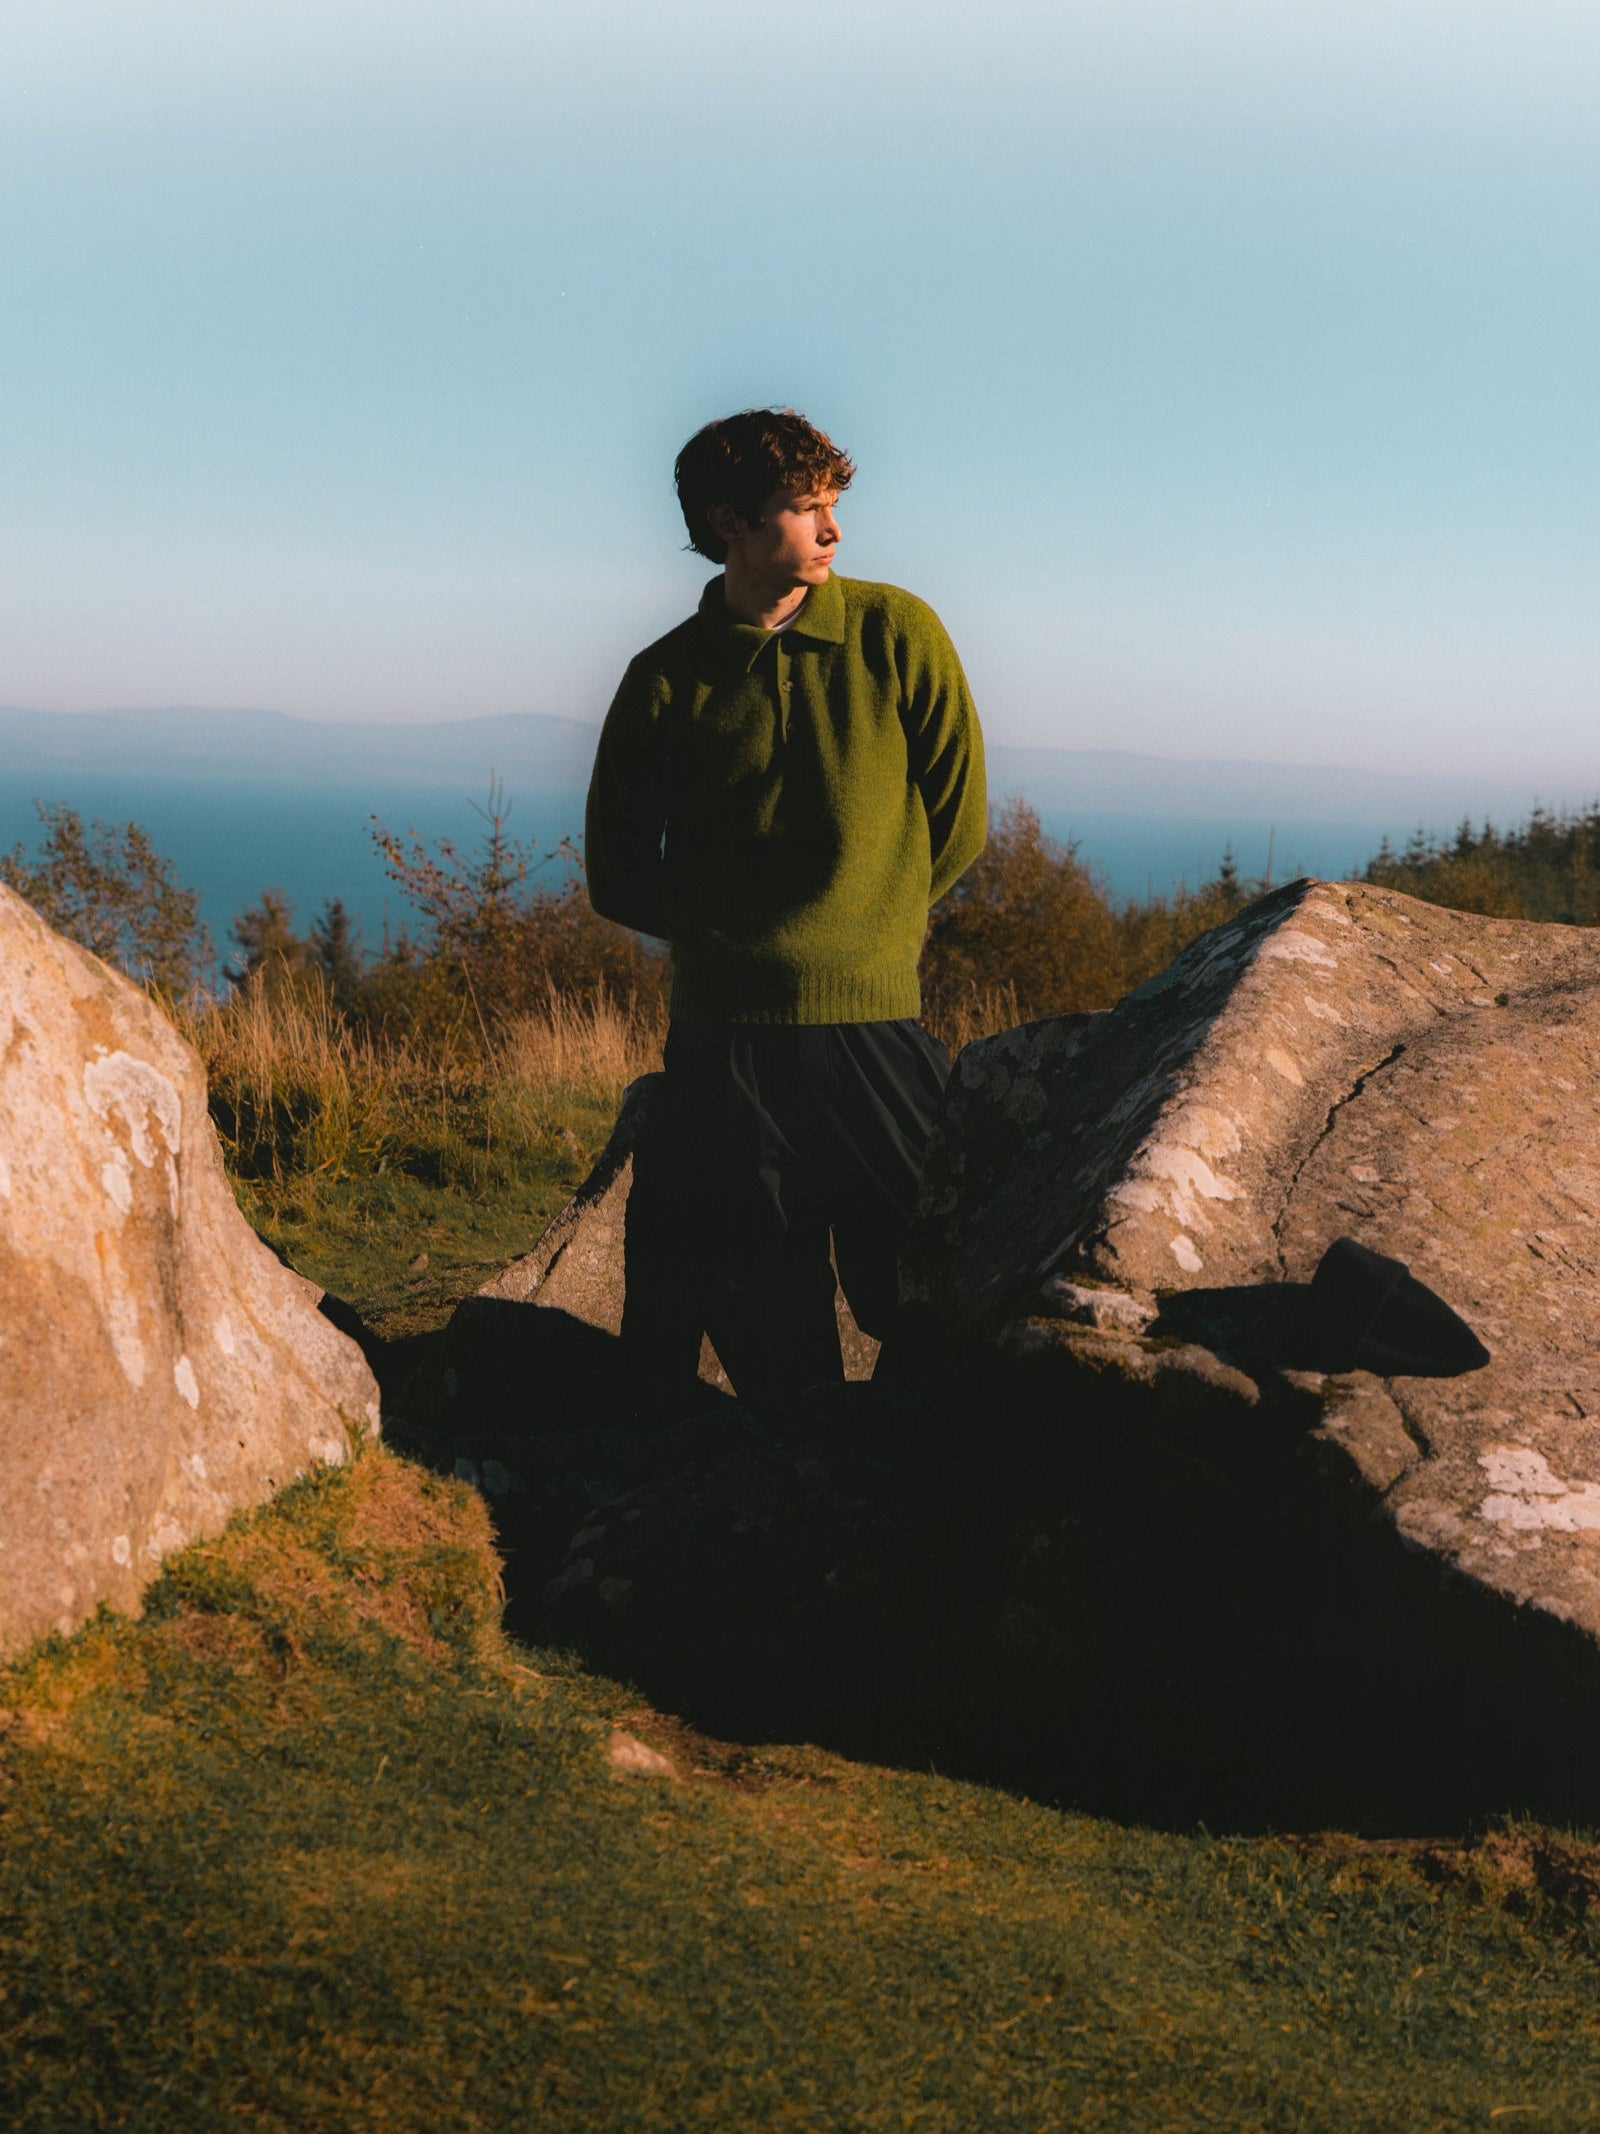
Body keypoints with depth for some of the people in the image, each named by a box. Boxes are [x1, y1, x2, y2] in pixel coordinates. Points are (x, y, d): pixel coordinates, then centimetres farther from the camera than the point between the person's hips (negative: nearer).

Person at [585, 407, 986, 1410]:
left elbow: (958, 821, 7)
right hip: (722, 1044, 0)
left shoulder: (895, 633, 2)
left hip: (872, 1022, 0)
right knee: (768, 1340, 5)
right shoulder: (667, 681, 4)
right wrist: (734, 932, 1)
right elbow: (620, 879, 10)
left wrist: (865, 930, 8)